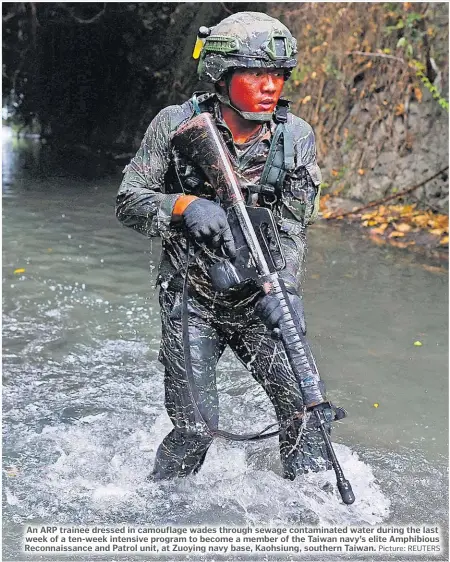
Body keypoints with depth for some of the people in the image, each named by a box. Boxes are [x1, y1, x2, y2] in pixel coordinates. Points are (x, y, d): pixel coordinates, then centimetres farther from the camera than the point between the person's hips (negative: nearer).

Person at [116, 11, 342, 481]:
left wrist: (284, 287, -24)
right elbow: (128, 202, -7)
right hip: (189, 298, -2)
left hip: (257, 299, 3)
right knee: (196, 426, -6)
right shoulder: (177, 124, -11)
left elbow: (291, 228, -6)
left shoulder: (296, 137, -5)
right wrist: (184, 206, -27)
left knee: (302, 399, -10)